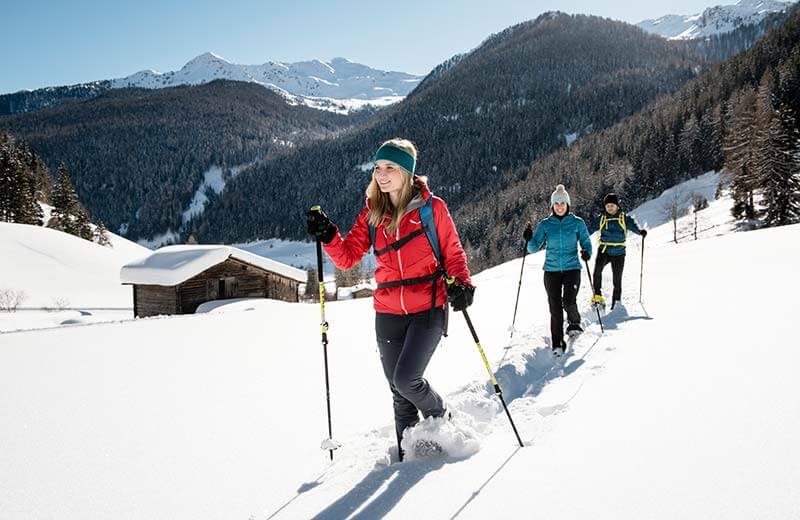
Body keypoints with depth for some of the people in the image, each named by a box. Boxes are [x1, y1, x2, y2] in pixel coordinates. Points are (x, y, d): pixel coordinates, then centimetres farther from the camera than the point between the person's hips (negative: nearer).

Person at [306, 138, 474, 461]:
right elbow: (347, 257, 4)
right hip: (388, 313, 4)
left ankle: (441, 419, 16)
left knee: (406, 379, -15)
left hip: (428, 308, -4)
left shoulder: (431, 207, -4)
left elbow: (453, 253, 2)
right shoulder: (371, 213, 5)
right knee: (399, 393, 9)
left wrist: (461, 284, -16)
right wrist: (328, 236, -14)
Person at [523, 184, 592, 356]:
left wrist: (587, 252, -14)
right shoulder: (545, 224, 5)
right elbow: (534, 247, 4)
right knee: (555, 307, -2)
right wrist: (529, 240, -17)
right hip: (551, 270, 1)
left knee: (569, 302, -18)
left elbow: (586, 242, 8)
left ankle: (574, 323, 16)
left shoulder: (577, 223, 3)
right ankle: (557, 343, 8)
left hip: (572, 268, -1)